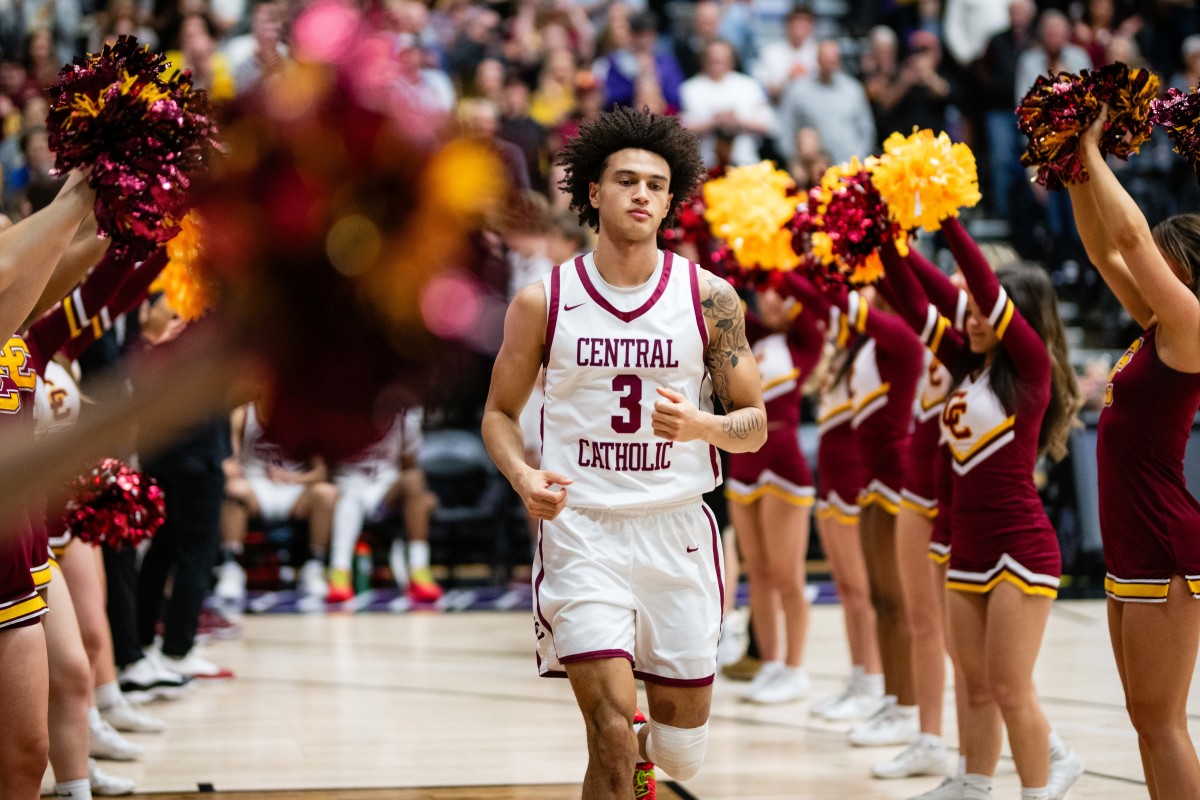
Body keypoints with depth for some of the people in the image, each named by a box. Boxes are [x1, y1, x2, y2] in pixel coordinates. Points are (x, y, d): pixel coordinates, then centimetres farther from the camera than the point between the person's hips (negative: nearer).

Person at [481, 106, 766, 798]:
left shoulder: (710, 298, -1)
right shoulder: (544, 301, -2)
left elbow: (754, 424, 4)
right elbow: (500, 412, 9)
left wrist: (699, 426, -18)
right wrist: (523, 476, -11)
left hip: (679, 531, 2)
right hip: (582, 530, -2)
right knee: (614, 735, -16)